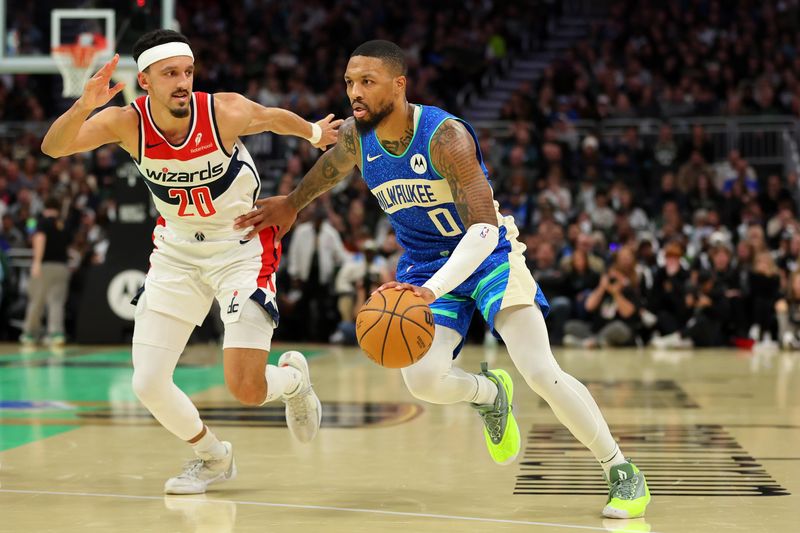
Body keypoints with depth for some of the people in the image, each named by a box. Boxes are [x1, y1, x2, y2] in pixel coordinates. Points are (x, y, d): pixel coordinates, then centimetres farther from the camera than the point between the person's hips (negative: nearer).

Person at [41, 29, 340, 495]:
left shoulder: (225, 112, -23)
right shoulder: (127, 122, -18)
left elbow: (276, 118, 0)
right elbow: (54, 147, -30)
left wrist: (315, 133, 19)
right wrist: (83, 106, -49)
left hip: (242, 247, -3)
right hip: (177, 251, 3)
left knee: (247, 390, -13)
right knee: (148, 385, -3)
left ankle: (294, 378, 25)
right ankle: (213, 457, 26)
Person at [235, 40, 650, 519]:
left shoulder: (445, 136, -28)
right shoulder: (354, 137, -9)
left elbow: (484, 228, -35)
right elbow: (329, 169, 18)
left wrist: (432, 290, -48)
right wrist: (291, 205, 32)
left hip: (489, 254, -5)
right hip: (425, 262, 5)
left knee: (542, 373, -19)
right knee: (423, 380, -19)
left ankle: (624, 473, -1)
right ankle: (488, 394, 18)